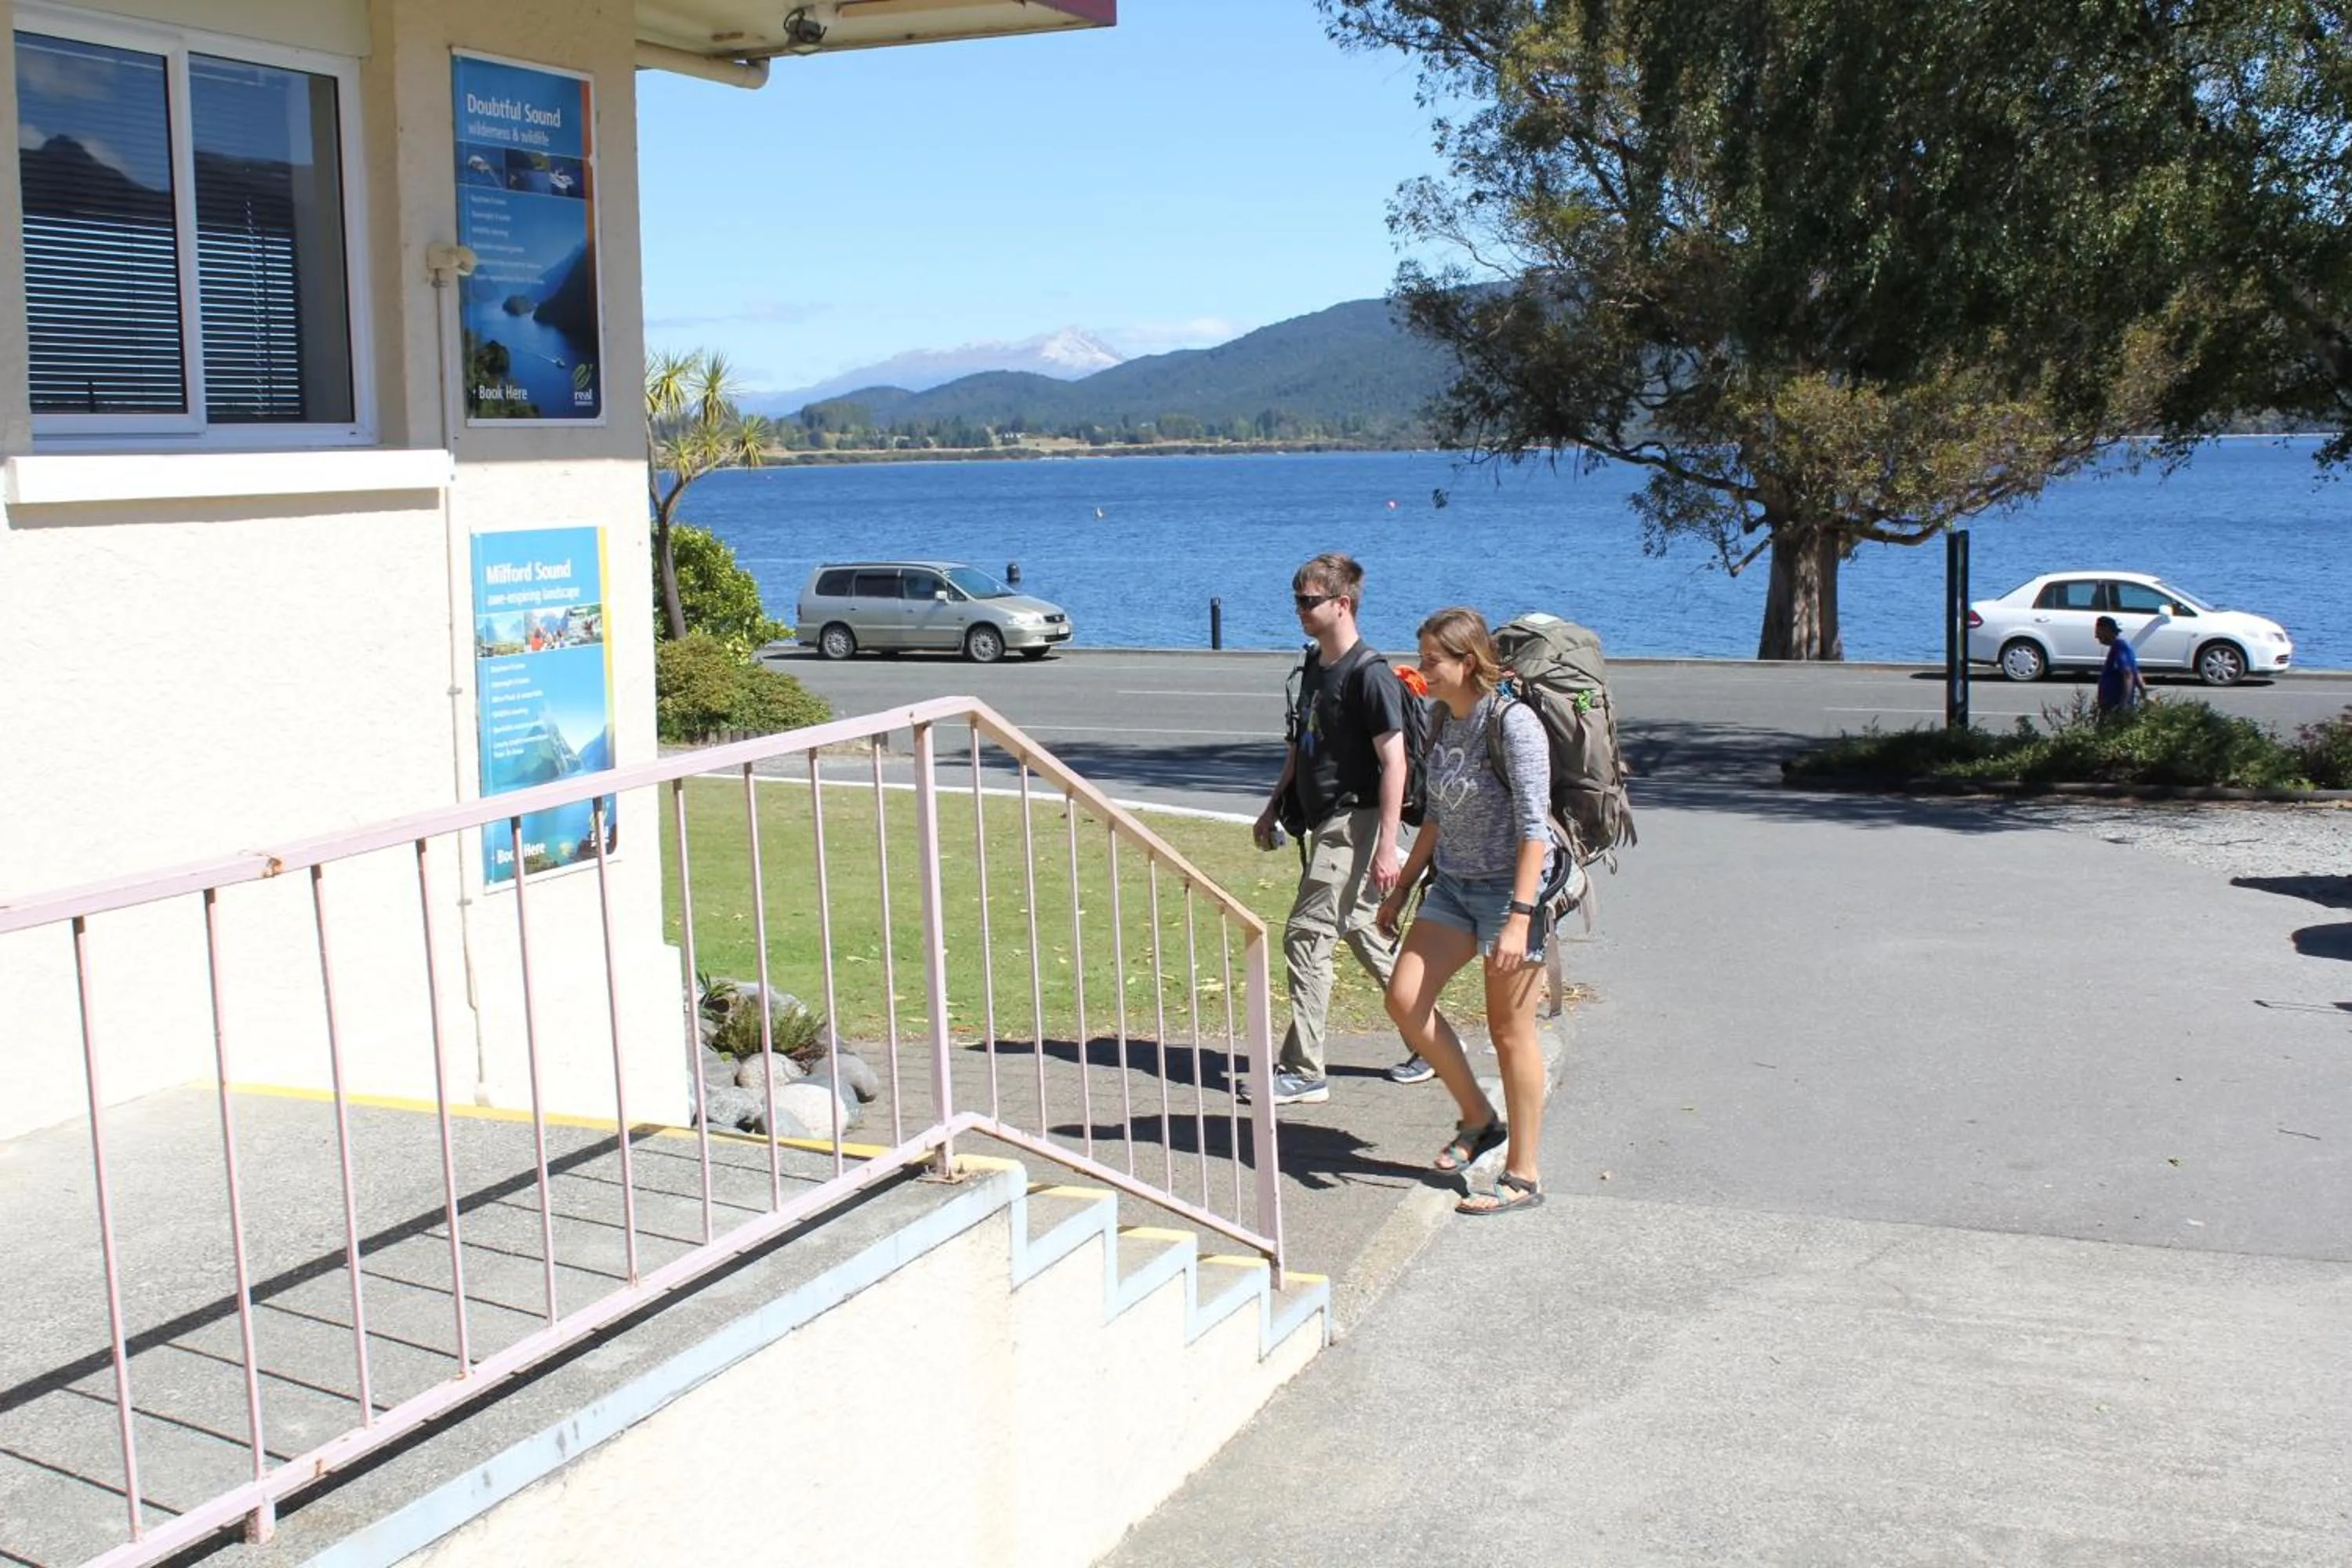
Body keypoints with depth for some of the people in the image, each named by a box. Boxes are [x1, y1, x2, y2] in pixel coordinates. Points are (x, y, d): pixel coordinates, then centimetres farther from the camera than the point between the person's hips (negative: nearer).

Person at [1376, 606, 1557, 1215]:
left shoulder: (1514, 723, -18)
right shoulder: (1444, 719, 6)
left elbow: (1533, 828, -21)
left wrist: (1519, 918, -27)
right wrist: (1401, 890, 18)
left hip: (1512, 886, -8)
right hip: (1454, 884, 8)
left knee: (1510, 1030, 0)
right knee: (1405, 999, -1)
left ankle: (1522, 1175, 12)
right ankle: (1479, 1118, 17)